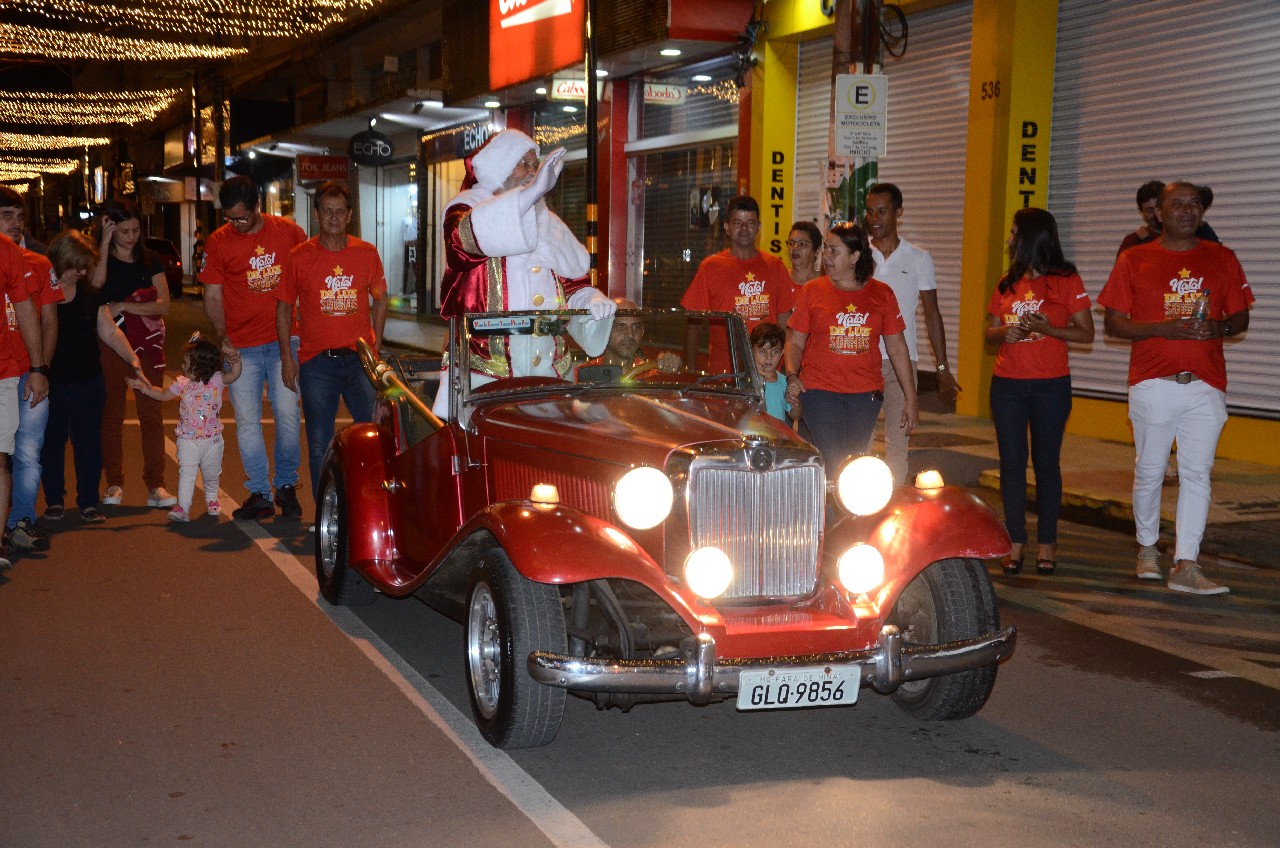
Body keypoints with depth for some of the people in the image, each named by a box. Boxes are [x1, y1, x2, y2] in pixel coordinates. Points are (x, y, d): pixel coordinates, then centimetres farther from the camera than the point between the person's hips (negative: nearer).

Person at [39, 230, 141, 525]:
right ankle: (53, 500, 19)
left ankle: (89, 502, 12)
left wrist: (133, 360, -9)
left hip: (89, 383, 2)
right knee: (51, 442, 7)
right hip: (50, 383, -2)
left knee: (88, 442, 4)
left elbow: (110, 332, 5)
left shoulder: (90, 296, 5)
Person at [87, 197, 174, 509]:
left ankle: (155, 484, 1)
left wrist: (123, 306, -10)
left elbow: (164, 305, -1)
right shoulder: (99, 258, 4)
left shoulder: (150, 261, 9)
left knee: (151, 414, -1)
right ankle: (114, 483, 10)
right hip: (110, 345, -1)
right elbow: (96, 282, -20)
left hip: (147, 344, 1)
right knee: (111, 415, 3)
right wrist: (105, 241, -16)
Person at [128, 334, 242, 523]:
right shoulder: (182, 383, -1)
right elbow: (163, 395, 12)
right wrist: (143, 387, 5)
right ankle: (183, 508, -15)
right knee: (186, 473, -12)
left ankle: (211, 500, 40)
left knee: (211, 474, 16)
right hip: (188, 440, 0)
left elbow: (234, 375, -22)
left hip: (212, 439, 0)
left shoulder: (217, 379, -8)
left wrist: (235, 359, -39)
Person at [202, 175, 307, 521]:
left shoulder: (288, 231, 3)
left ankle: (286, 486, 14)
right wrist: (222, 337, -8)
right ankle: (260, 493, 10)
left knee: (287, 414, -4)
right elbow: (212, 296, 5)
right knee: (247, 421, 1)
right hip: (241, 346, 1)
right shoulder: (218, 241, 2)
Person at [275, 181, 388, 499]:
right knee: (320, 444, 5)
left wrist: (375, 347, 5)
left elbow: (380, 300, 13)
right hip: (315, 362, 0)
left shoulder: (367, 254, 3)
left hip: (360, 359, 1)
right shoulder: (300, 256, 0)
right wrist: (286, 357, 1)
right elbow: (284, 307, 6)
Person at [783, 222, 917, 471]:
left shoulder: (882, 294, 7)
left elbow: (896, 348, 10)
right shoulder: (813, 291, 4)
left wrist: (910, 399, 8)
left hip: (866, 394, 2)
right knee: (832, 465, -9)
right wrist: (792, 376, -12)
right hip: (820, 392, -2)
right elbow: (795, 341, 7)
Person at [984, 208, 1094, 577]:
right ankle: (1016, 542, 8)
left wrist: (1048, 329, -18)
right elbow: (989, 333, 13)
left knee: (1046, 463, 1)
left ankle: (1047, 543, 10)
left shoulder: (1066, 281, -2)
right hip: (1007, 384, 4)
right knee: (1011, 462, 3)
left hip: (1051, 384, -4)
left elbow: (1086, 334, -3)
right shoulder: (1007, 283, 12)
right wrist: (1005, 332, -9)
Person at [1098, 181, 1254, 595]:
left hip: (1206, 384, 2)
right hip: (1153, 384, -2)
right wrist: (1163, 328, -15)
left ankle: (1186, 566, 0)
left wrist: (1220, 327, -9)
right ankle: (1147, 548, 26)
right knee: (1149, 472, 6)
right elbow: (1113, 323, 0)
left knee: (1197, 475, -2)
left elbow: (1241, 317, 14)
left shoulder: (1222, 259, 11)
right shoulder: (1134, 260, 3)